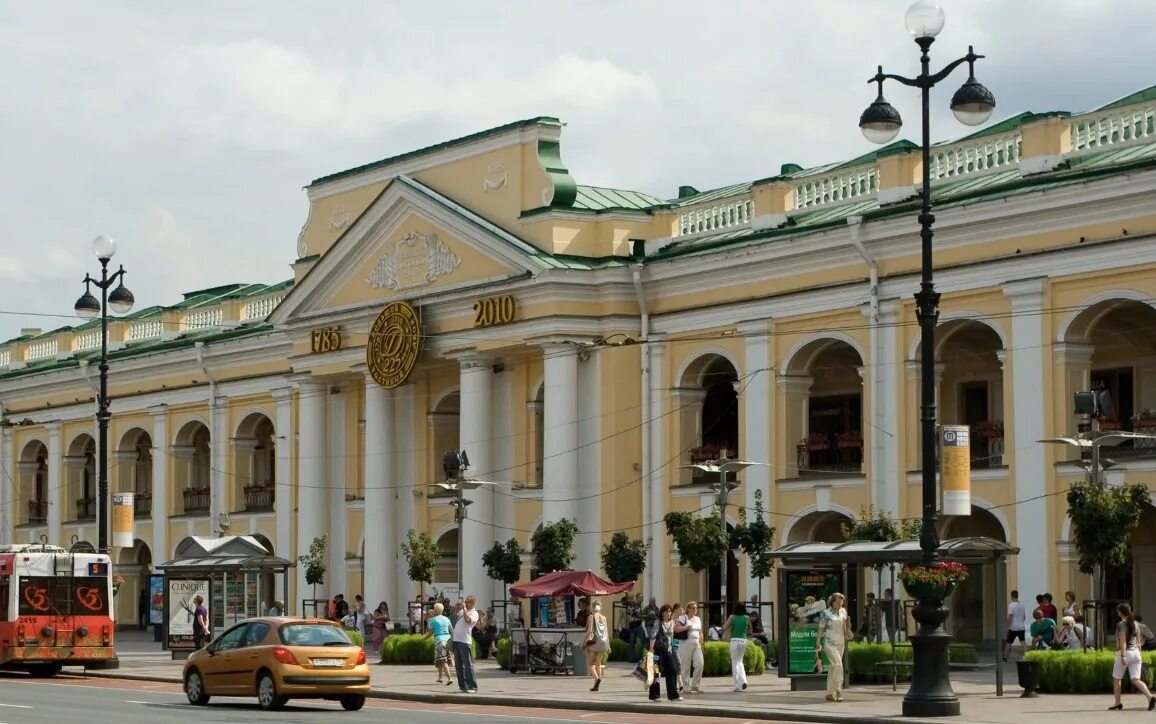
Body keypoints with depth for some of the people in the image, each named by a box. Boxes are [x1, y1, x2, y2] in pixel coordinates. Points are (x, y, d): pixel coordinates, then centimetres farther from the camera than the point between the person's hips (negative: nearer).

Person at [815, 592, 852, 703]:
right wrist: (818, 646, -8)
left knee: (833, 668, 8)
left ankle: (830, 693, 11)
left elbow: (846, 628, 18)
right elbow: (820, 630, -4)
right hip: (830, 643, -6)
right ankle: (838, 691, -19)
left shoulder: (843, 611, 9)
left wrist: (848, 623, -5)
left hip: (841, 643, 6)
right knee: (838, 665, -20)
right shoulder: (825, 613, -7)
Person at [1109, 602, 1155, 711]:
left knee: (1116, 679, 13)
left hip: (1125, 653, -6)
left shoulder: (1121, 624, -10)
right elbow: (1138, 642, 15)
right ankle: (1150, 697, -24)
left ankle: (1118, 703, 19)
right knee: (1136, 680, -1)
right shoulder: (1135, 624, 11)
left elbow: (1123, 641, -19)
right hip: (1135, 653, 6)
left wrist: (1122, 656, -22)